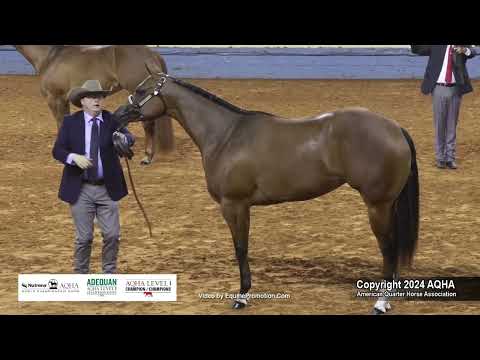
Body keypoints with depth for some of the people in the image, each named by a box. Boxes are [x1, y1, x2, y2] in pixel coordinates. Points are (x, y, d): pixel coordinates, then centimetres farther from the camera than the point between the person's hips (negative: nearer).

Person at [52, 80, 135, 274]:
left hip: (107, 188, 1)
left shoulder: (113, 121, -1)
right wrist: (74, 157, -26)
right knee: (84, 237, 4)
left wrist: (123, 139, -41)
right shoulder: (70, 122, -2)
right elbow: (57, 150, -6)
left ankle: (109, 274, 20)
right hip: (80, 190, -1)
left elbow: (129, 139, -17)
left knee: (112, 235, 3)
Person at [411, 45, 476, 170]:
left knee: (452, 125, 6)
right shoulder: (436, 46, 3)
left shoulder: (463, 46, 2)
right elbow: (416, 49, -1)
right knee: (439, 125, 5)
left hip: (455, 89, 0)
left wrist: (465, 50, -42)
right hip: (439, 89, 0)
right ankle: (440, 157, 13)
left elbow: (472, 52, -18)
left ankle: (451, 158, 11)